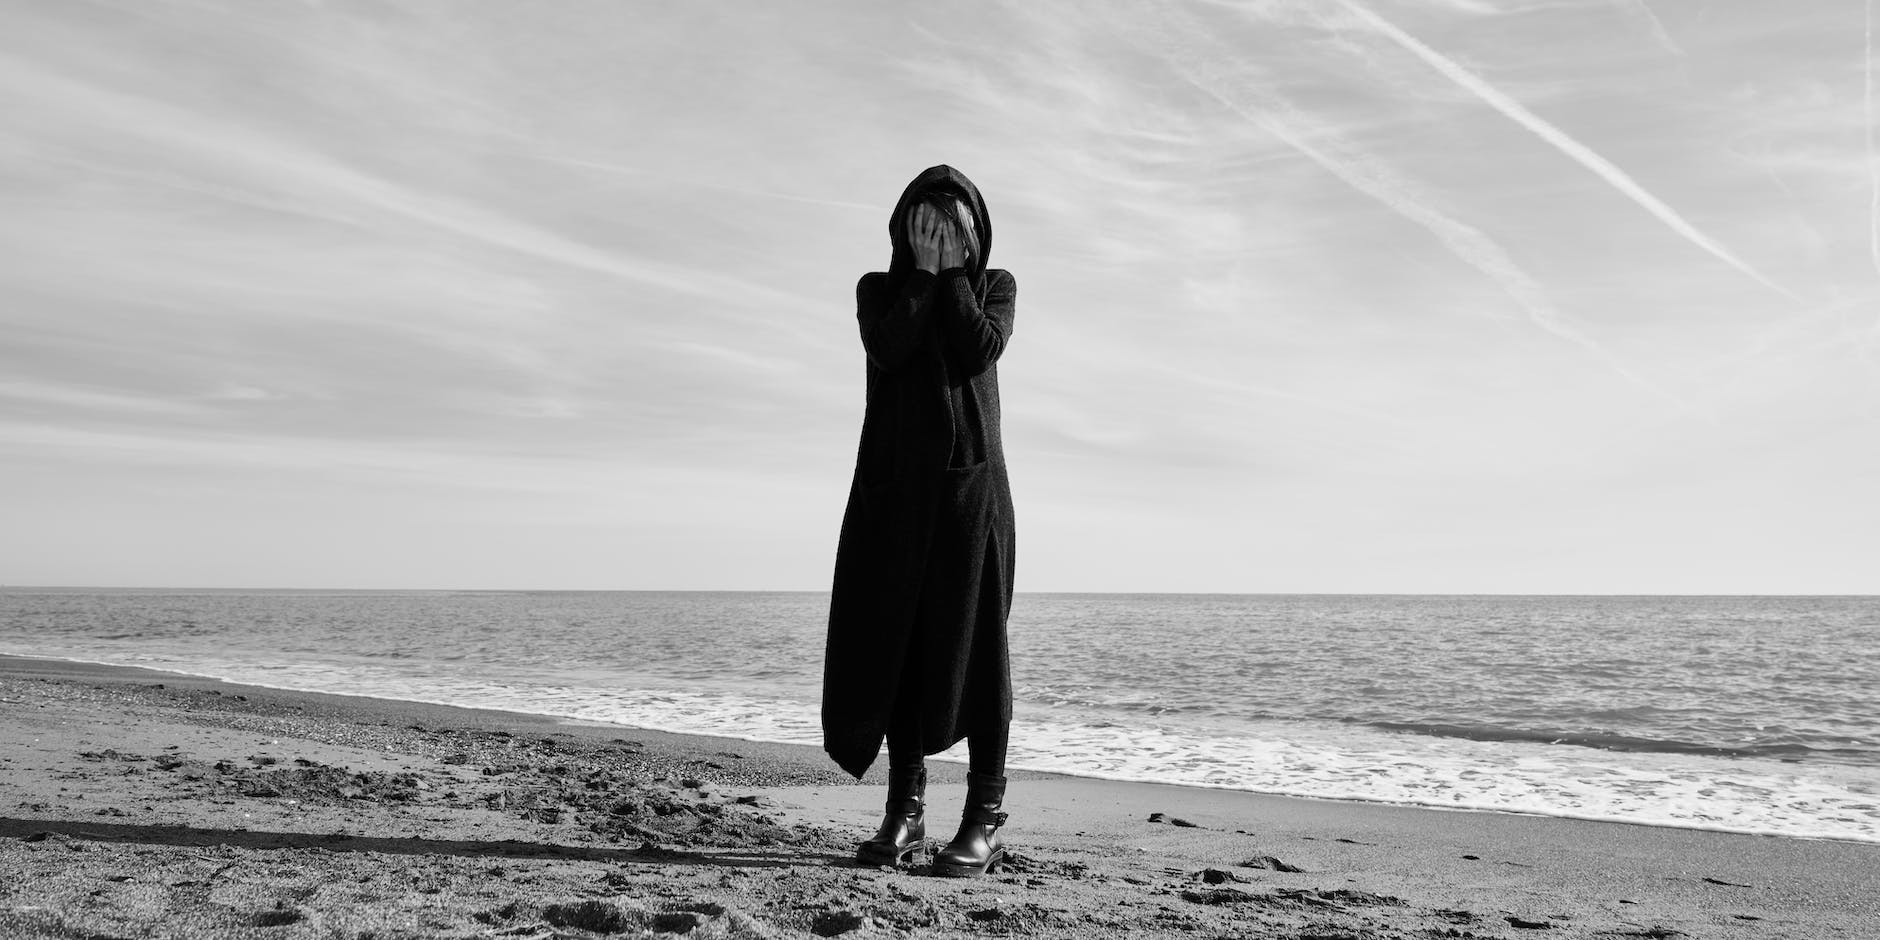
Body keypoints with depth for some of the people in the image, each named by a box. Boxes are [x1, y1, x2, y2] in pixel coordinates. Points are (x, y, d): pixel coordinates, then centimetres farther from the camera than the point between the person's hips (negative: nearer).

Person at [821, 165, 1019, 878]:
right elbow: (887, 348, -8)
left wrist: (953, 271, -2)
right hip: (894, 485, 2)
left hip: (971, 479, -2)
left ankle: (985, 818, -3)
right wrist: (923, 271, -3)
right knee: (894, 638, -1)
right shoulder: (880, 288, 14)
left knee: (972, 638, -6)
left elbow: (982, 348, -9)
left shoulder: (995, 285, 13)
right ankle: (905, 808, 8)